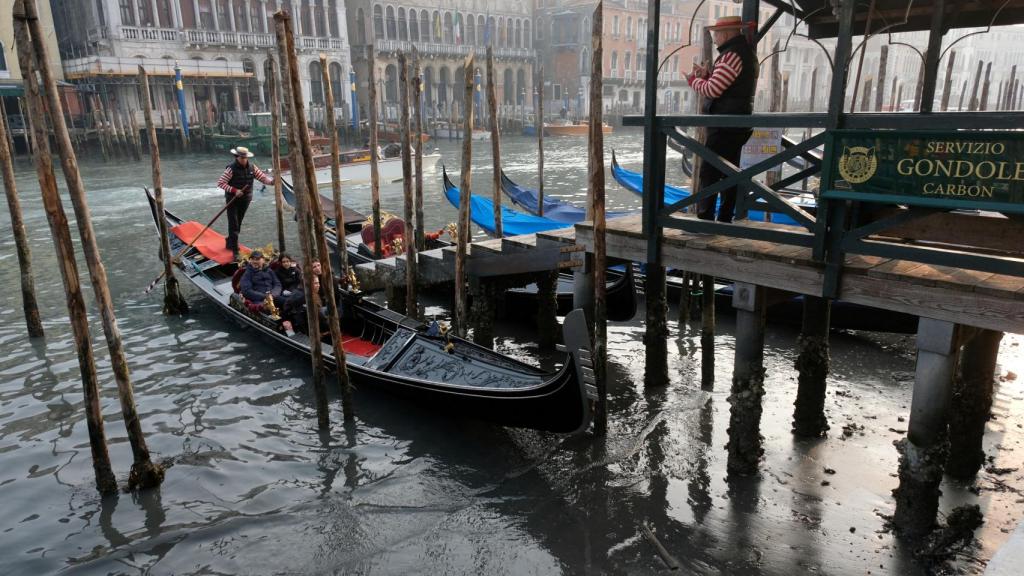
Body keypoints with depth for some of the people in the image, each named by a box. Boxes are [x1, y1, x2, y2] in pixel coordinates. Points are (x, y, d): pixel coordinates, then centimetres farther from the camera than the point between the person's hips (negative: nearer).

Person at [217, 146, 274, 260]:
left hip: (245, 200, 5)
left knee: (238, 224, 18)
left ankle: (230, 244, 39)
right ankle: (235, 251, -6)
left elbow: (263, 177, -4)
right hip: (232, 200, -5)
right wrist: (234, 190, -26)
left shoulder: (251, 167, -1)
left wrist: (272, 181, -25)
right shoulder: (231, 169, -16)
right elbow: (220, 183, -17)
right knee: (233, 225, -7)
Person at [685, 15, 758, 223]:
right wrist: (707, 75, 11)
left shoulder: (732, 55, -15)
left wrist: (693, 80, -2)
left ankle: (705, 219, -11)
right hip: (738, 122, 10)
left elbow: (712, 90, -18)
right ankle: (724, 219, 17)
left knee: (709, 172, -9)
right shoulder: (747, 52, 17)